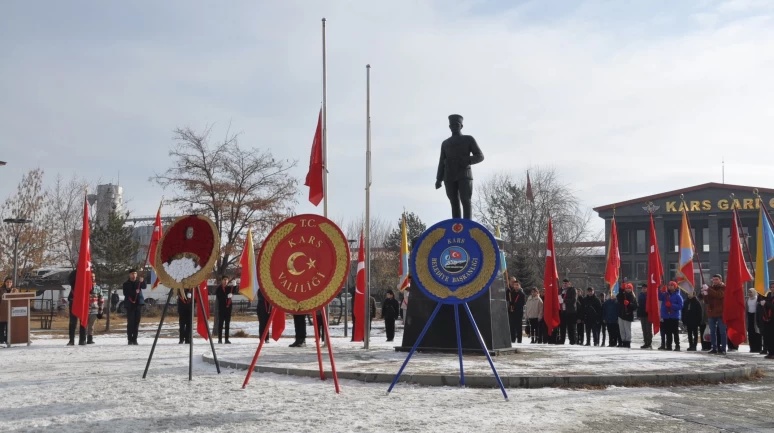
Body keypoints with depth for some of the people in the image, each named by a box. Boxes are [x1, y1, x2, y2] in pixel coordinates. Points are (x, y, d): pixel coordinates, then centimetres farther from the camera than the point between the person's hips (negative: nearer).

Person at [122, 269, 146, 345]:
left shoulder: (139, 281, 10)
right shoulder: (126, 284, 6)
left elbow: (144, 287, -9)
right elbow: (125, 293, -5)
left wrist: (142, 281, -29)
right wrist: (134, 292, -16)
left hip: (138, 303, 2)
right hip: (130, 304, -2)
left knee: (137, 322, 3)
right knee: (130, 322, -5)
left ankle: (134, 339, 7)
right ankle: (130, 339, -3)